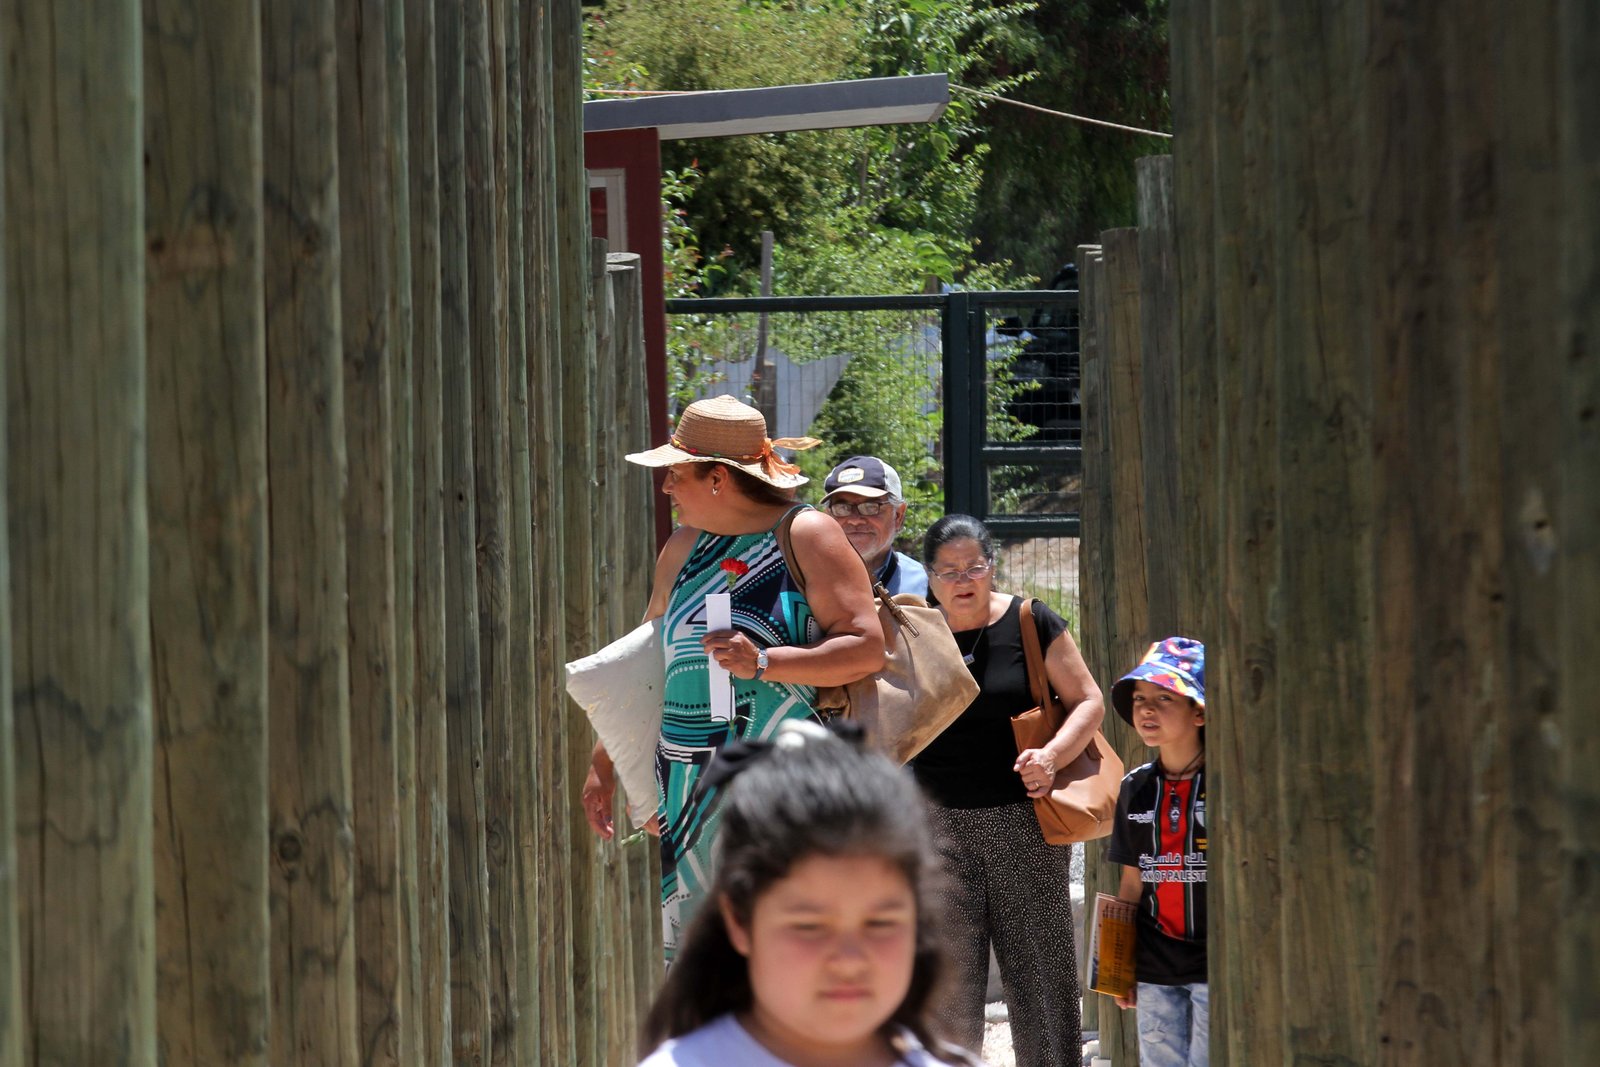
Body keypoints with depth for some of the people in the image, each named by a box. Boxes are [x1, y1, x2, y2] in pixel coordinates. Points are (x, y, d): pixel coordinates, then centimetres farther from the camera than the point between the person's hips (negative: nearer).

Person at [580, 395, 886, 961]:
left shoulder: (807, 536, -3)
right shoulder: (684, 547, 17)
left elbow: (868, 648, -11)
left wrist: (762, 663, -22)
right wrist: (603, 764, 25)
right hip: (691, 792, 6)